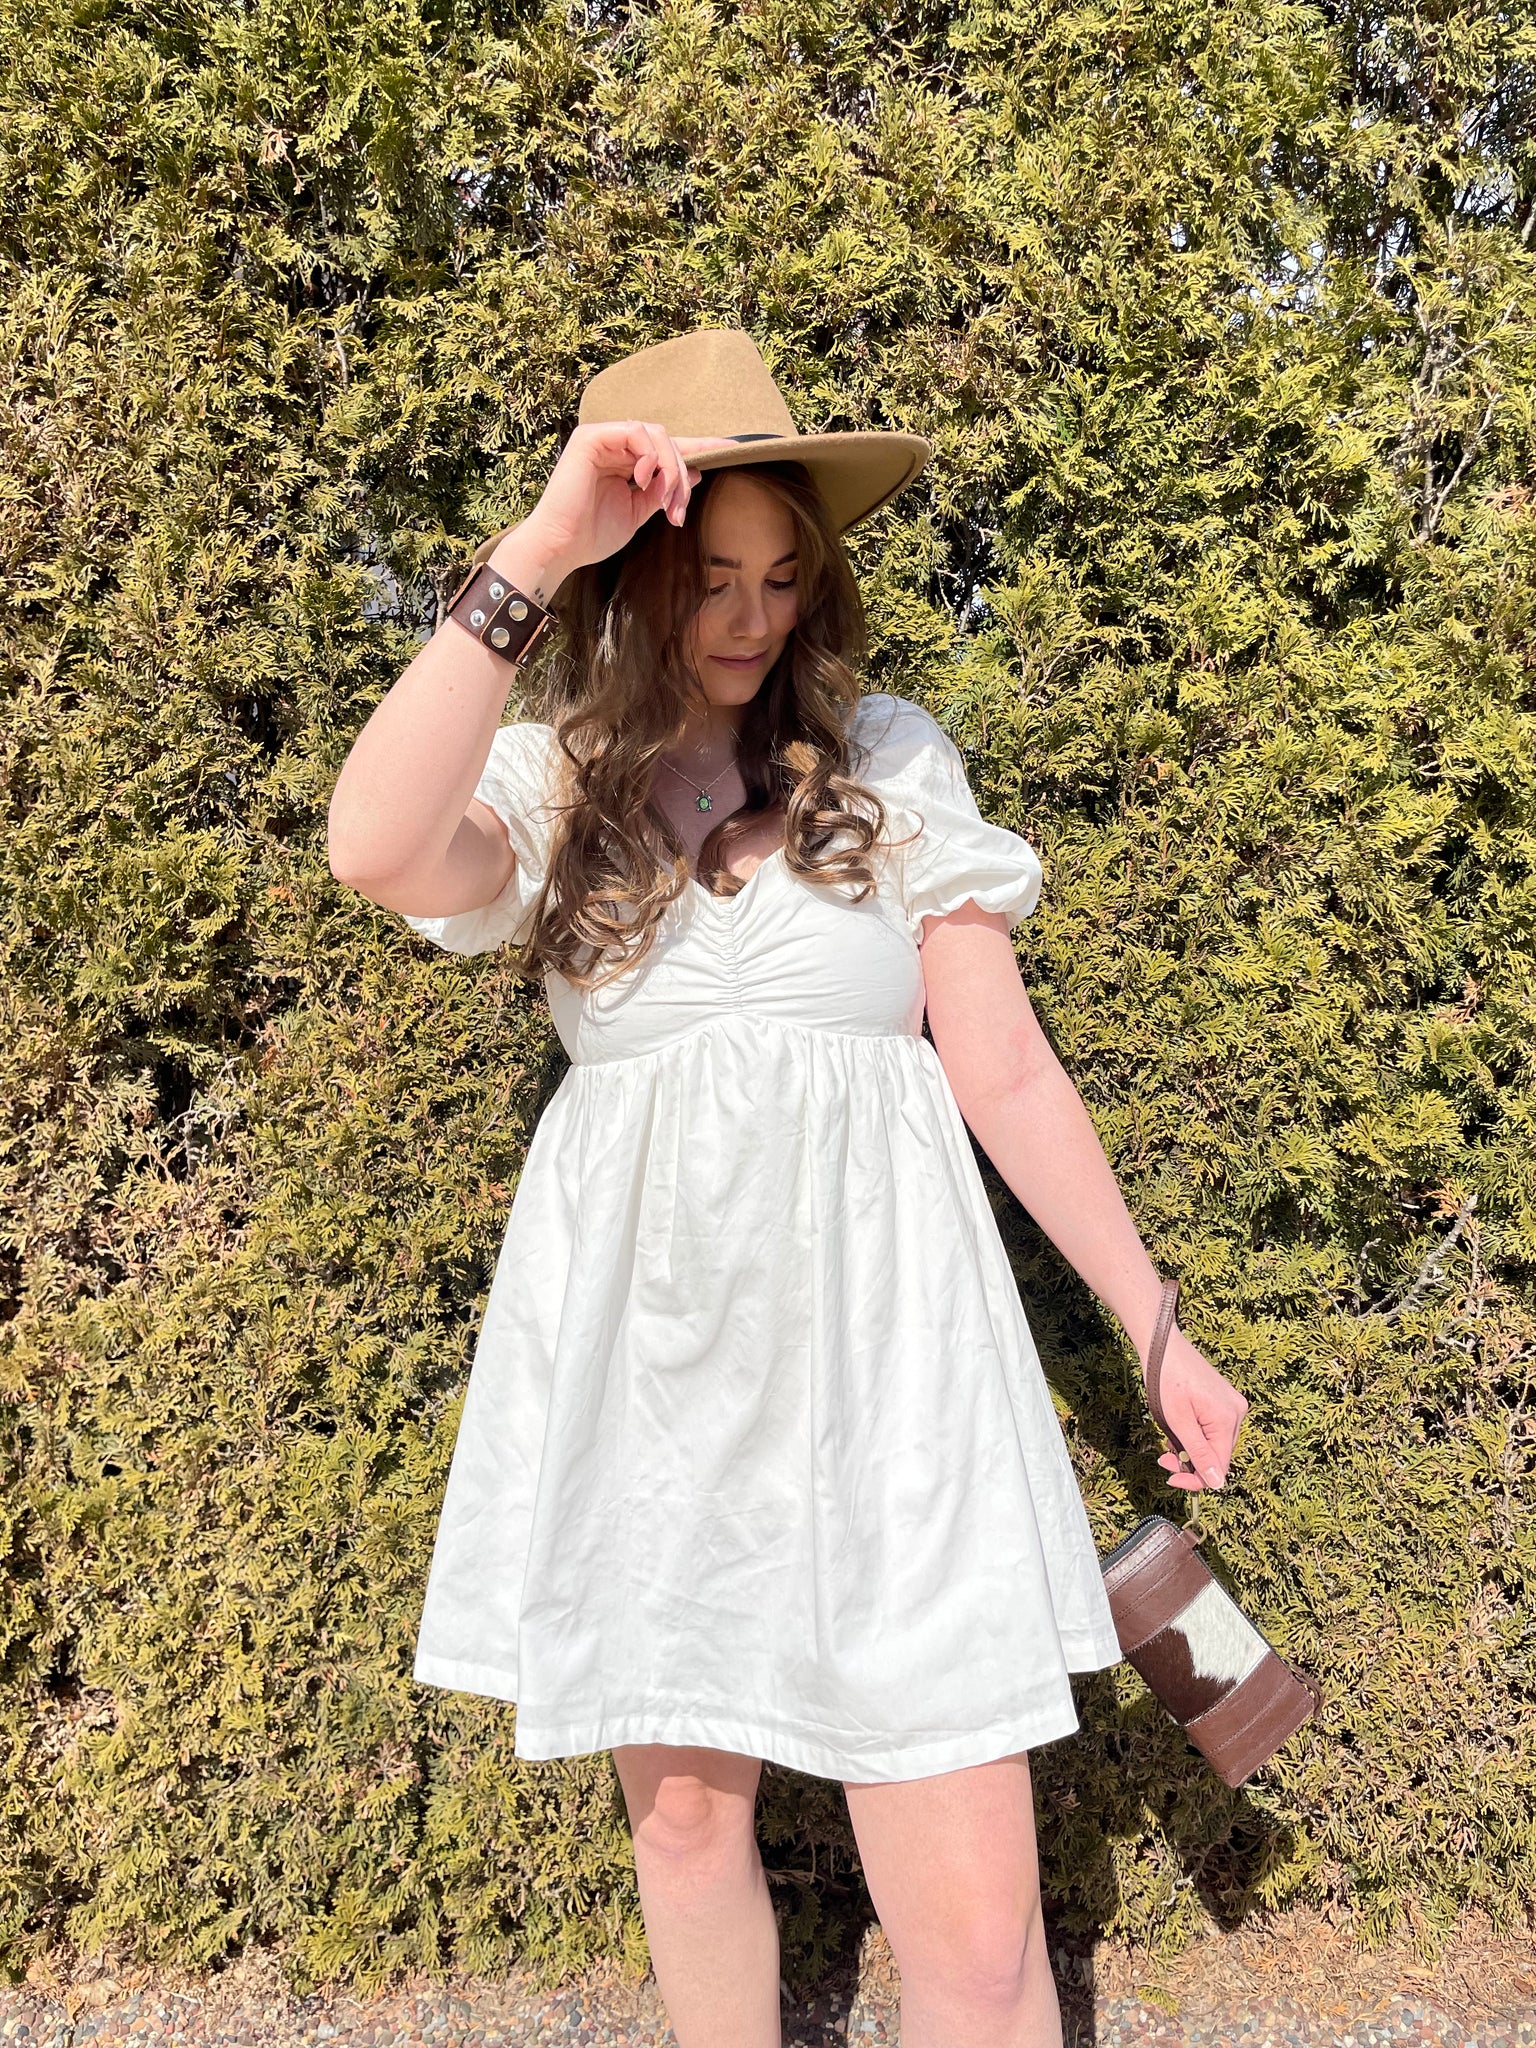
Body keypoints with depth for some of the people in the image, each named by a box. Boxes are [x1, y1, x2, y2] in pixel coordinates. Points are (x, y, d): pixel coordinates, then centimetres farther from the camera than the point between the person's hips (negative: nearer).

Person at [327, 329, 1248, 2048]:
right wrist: (532, 554, -20)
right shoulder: (551, 781, 4)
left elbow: (1006, 1073, 3)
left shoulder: (886, 762, 3)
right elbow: (377, 852, -20)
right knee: (683, 1816, 18)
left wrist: (1157, 1331, 4)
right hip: (638, 1351, 2)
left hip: (875, 1341, -1)